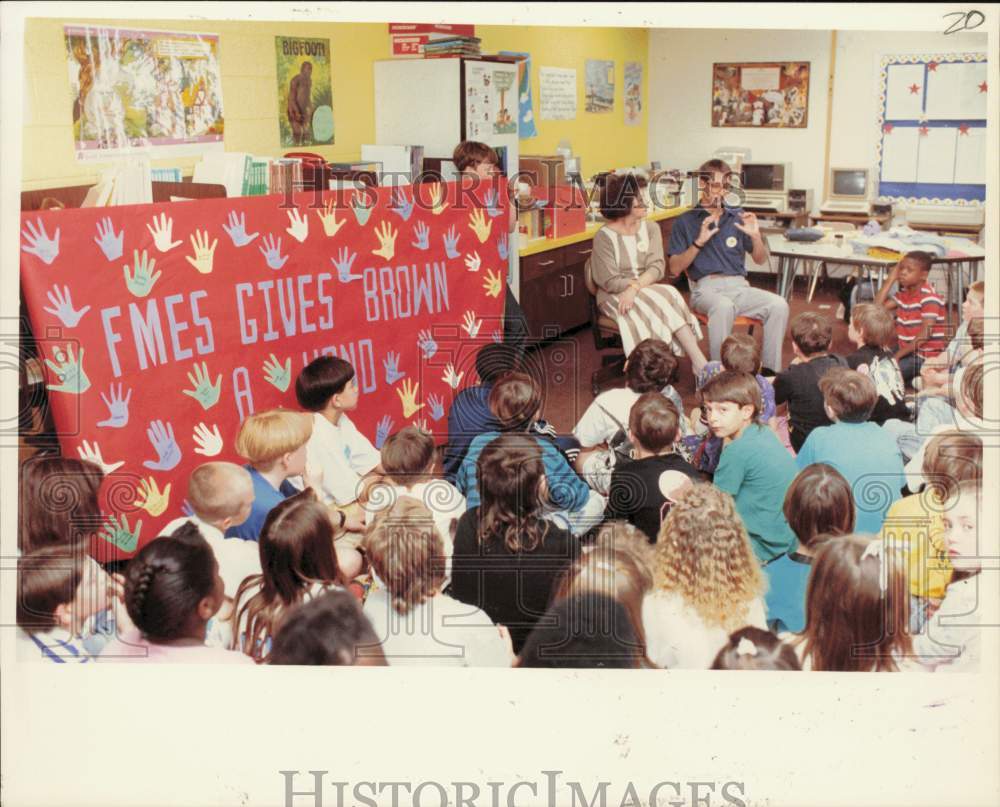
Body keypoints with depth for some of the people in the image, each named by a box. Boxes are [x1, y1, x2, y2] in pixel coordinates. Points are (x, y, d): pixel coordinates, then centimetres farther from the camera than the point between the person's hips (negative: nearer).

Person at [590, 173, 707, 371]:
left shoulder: (651, 228, 6)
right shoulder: (604, 236, -8)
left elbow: (657, 267, -6)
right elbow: (611, 282, -12)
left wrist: (635, 288, -25)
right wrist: (645, 283, -18)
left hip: (649, 292, 4)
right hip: (616, 297, -4)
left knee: (669, 296, -30)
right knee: (665, 300, -29)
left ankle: (699, 365, -35)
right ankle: (701, 366, -31)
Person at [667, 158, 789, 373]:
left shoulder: (737, 217, 18)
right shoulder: (685, 221, 10)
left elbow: (760, 259, 19)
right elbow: (674, 269, 2)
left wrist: (755, 236, -2)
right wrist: (699, 242, -10)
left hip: (739, 285, 4)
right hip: (706, 288, -4)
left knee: (779, 305, -25)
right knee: (723, 307, -39)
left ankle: (771, 372, -18)